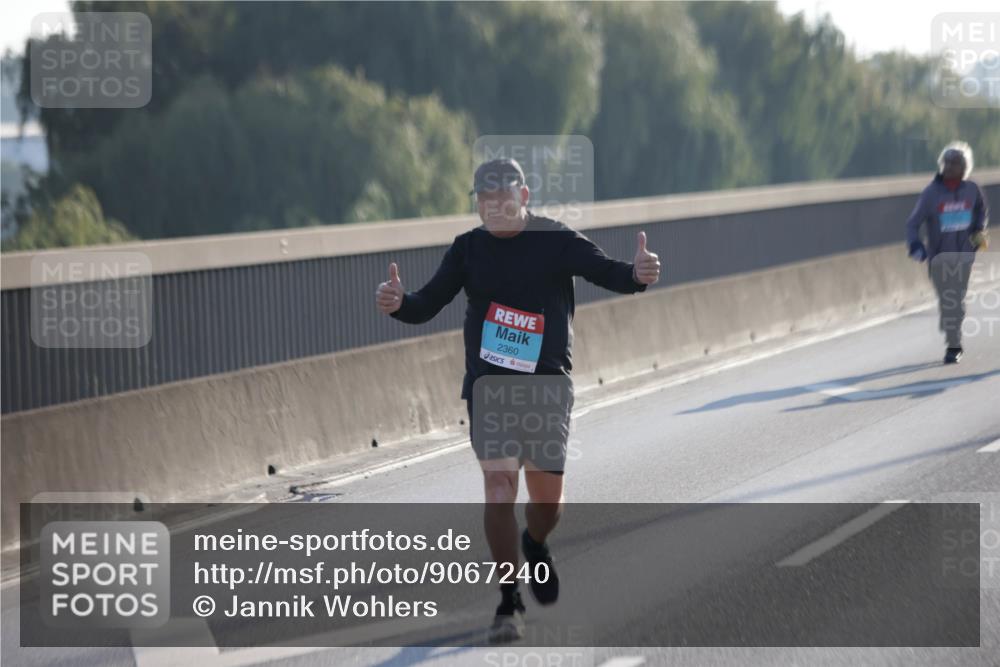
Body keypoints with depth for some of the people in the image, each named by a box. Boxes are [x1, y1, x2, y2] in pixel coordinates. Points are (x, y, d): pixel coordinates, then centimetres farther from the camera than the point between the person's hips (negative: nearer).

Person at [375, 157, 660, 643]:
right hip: (488, 382, 1)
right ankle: (509, 602, -7)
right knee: (498, 482, -13)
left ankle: (535, 547, 39)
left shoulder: (557, 240, -3)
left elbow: (607, 273, -13)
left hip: (548, 383, 0)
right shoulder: (467, 248, 4)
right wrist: (398, 302, -20)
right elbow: (428, 306, 2)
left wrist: (637, 275, -35)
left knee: (547, 496, 2)